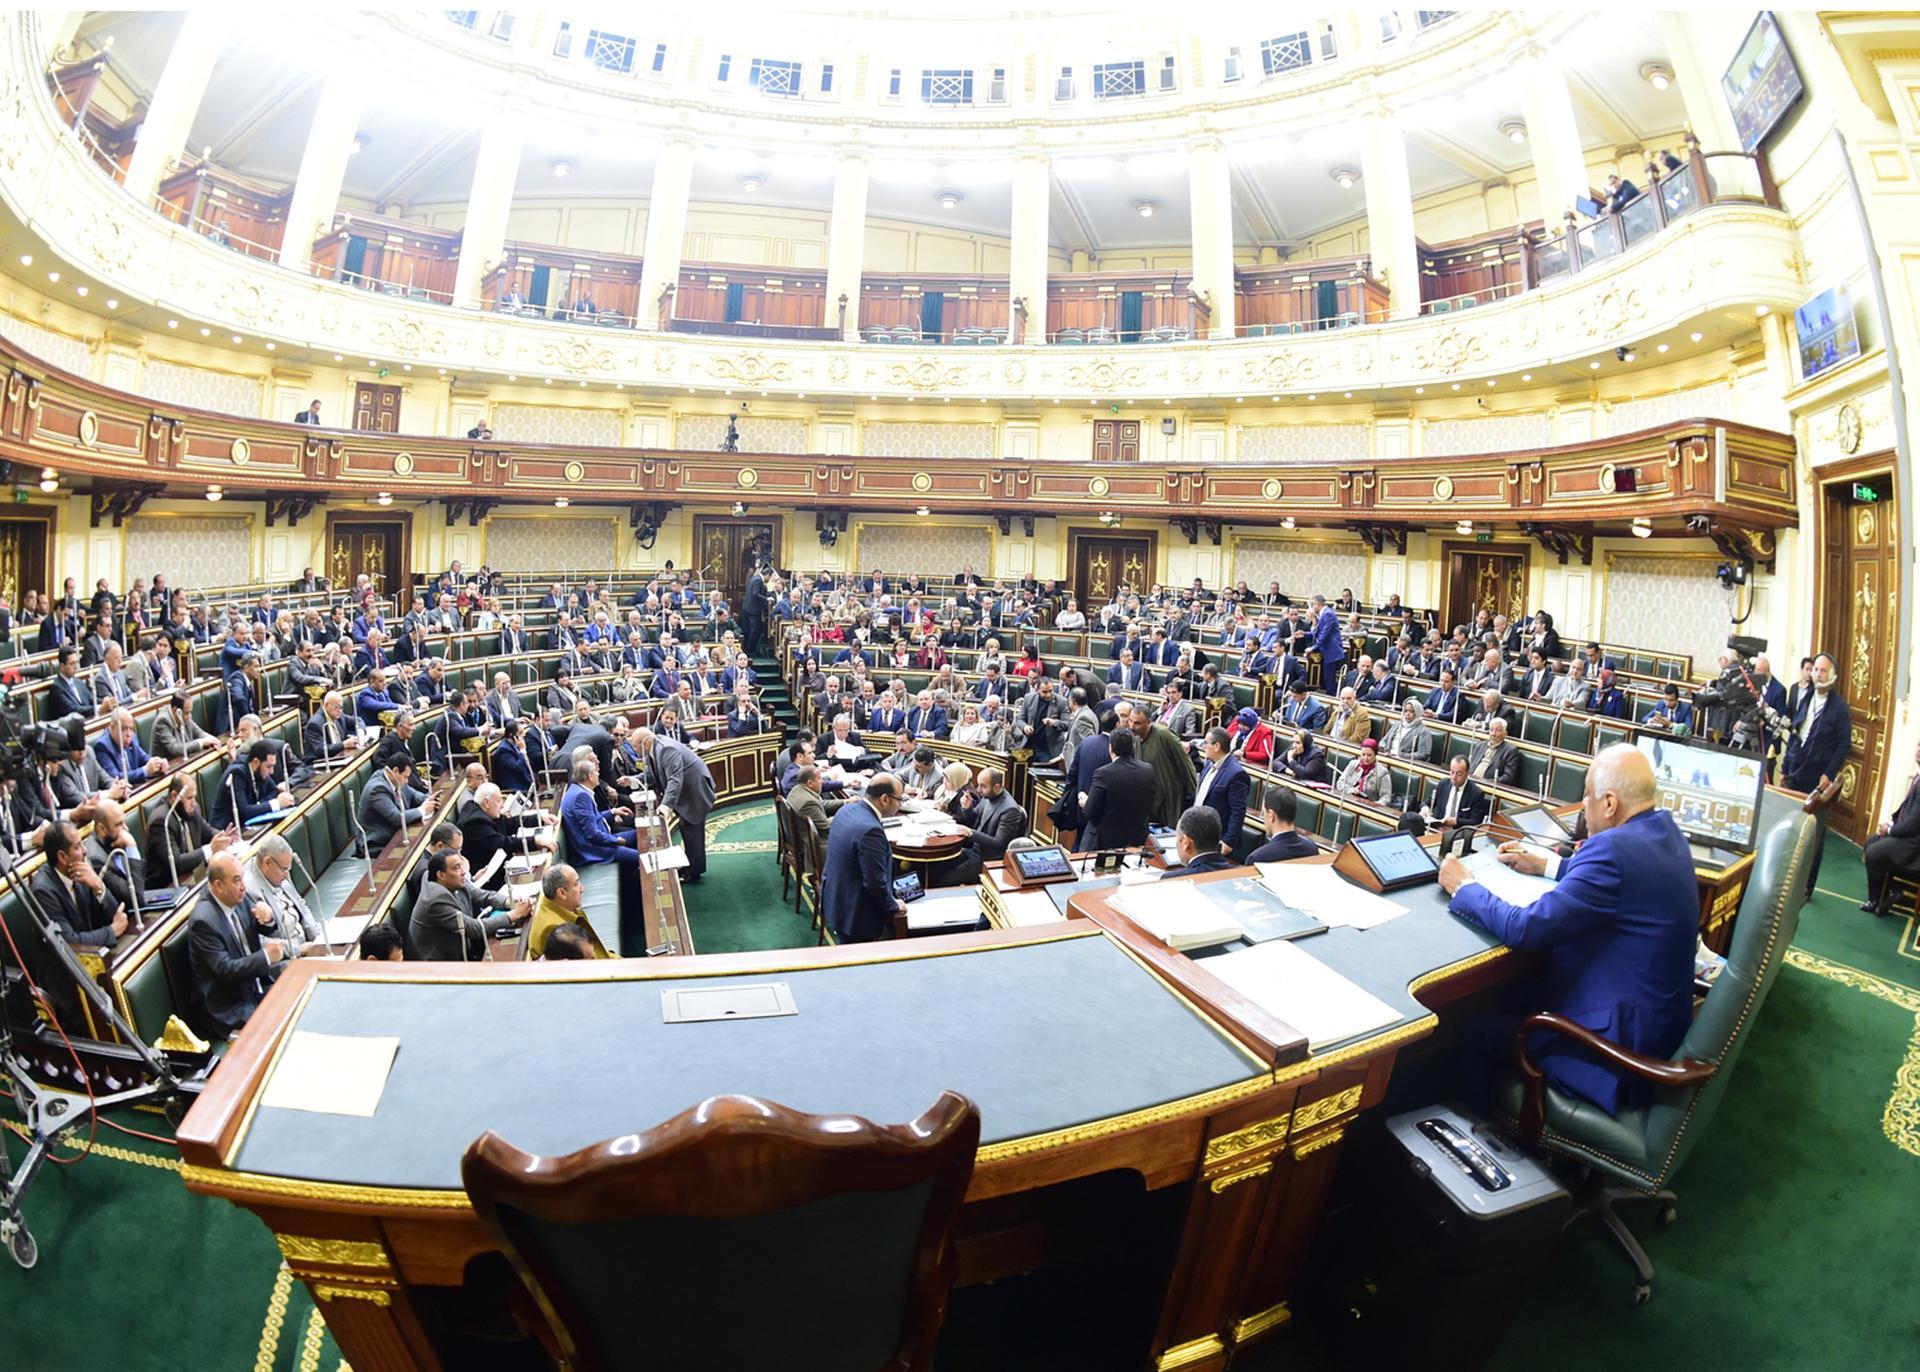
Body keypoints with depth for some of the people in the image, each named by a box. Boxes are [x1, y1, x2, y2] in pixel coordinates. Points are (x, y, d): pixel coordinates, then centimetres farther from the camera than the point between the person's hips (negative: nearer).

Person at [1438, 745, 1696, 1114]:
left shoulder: (1613, 847, -29)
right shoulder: (1663, 830, 1)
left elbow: (1525, 929, -26)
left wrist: (1463, 887, -11)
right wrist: (1545, 864, 21)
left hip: (1619, 1040, -9)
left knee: (1478, 1031, 3)